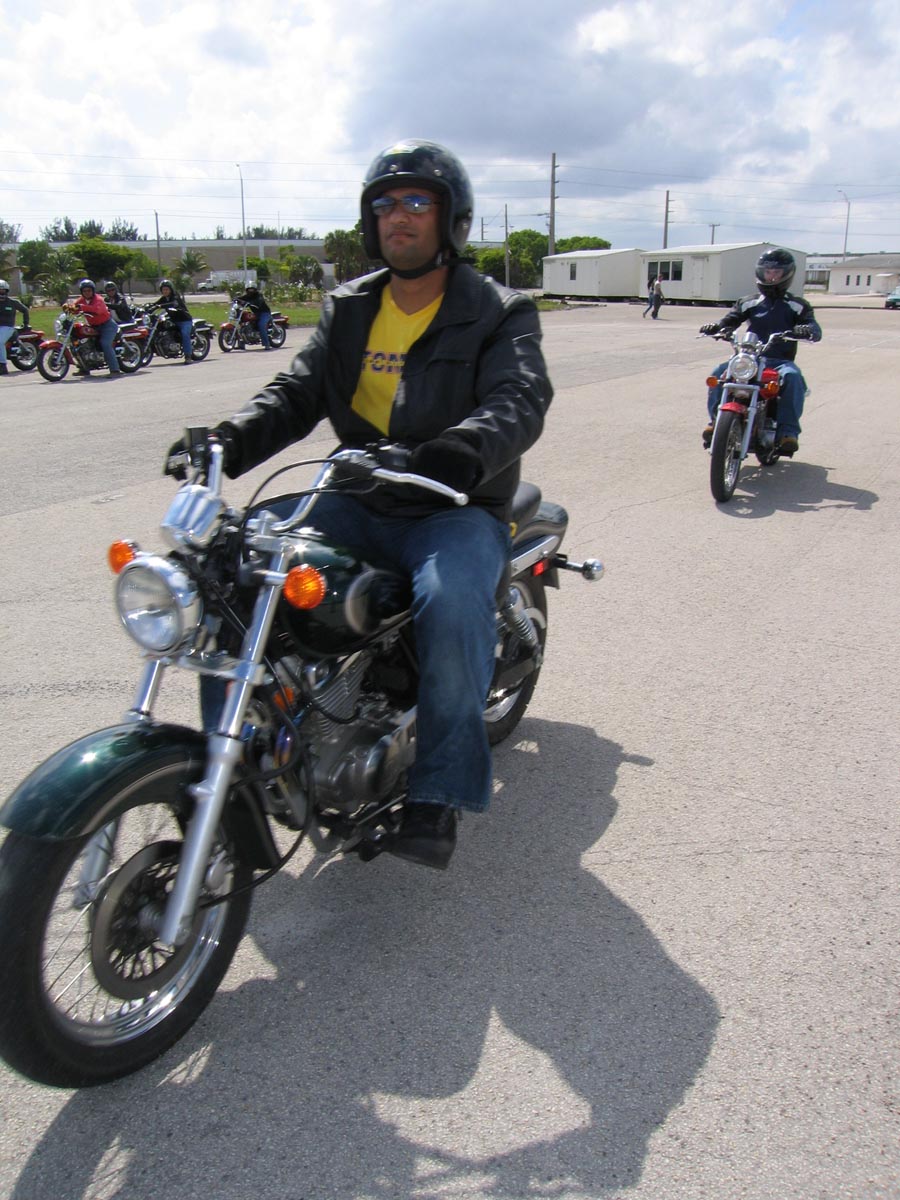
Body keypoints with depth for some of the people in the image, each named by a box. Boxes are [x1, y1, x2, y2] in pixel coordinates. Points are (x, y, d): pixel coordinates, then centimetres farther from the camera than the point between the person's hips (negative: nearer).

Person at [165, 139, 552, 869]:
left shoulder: (499, 313, 1)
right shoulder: (348, 310, 16)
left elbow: (520, 399, -17)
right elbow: (298, 392, 7)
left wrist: (464, 450, -41)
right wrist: (230, 440, -14)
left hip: (455, 508, -4)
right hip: (356, 504, 5)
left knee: (454, 602, -36)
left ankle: (439, 791, -20)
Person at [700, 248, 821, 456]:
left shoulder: (797, 306, 9)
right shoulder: (749, 303, 17)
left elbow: (814, 328, -4)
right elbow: (730, 320, 4)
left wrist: (806, 330, -30)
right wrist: (715, 327, -20)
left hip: (781, 361, -2)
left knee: (792, 377, -36)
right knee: (719, 373, -25)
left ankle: (788, 432, -35)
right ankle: (716, 419, -17)